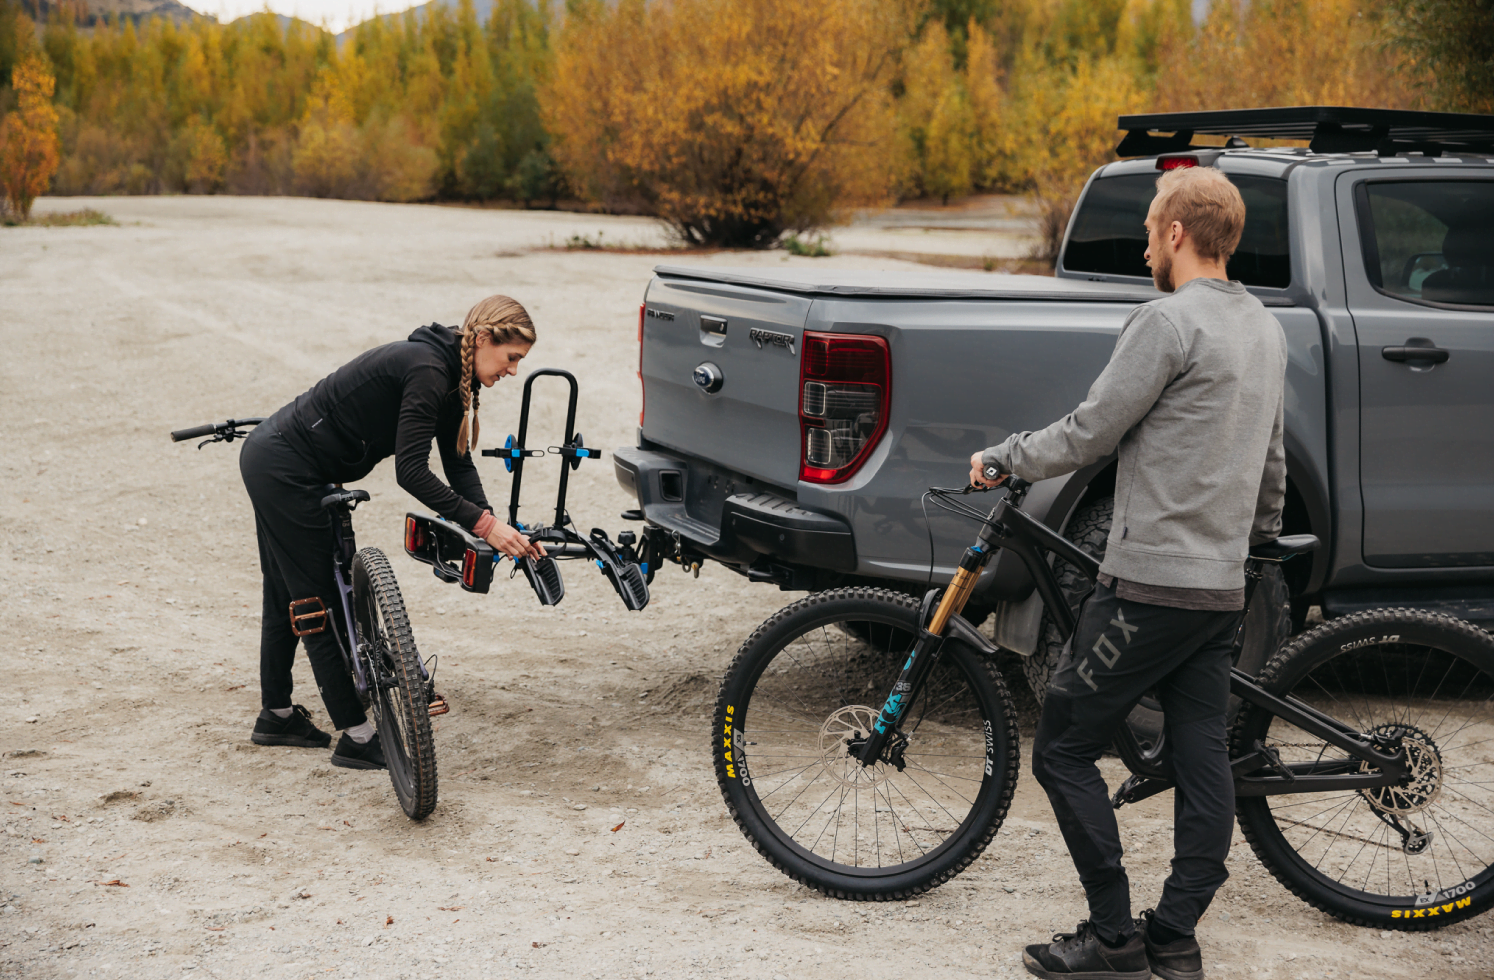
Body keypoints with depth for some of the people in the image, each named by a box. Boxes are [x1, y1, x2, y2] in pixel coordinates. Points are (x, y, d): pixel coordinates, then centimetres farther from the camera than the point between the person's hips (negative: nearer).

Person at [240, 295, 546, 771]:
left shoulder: (449, 376, 5)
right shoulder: (427, 372, -24)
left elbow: (458, 464, 6)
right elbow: (412, 473, -28)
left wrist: (493, 526, -7)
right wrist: (483, 523, -28)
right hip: (285, 472, -10)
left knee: (287, 595, 21)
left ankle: (276, 714, 36)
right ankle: (357, 739, 6)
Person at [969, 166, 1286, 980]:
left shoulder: (1169, 322, -14)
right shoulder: (1266, 330, 14)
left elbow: (1090, 433, -13)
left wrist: (1002, 458, 3)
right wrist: (1261, 539, 39)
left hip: (1150, 583, -9)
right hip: (1222, 588, 9)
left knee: (1063, 752, 0)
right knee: (1202, 762, 8)